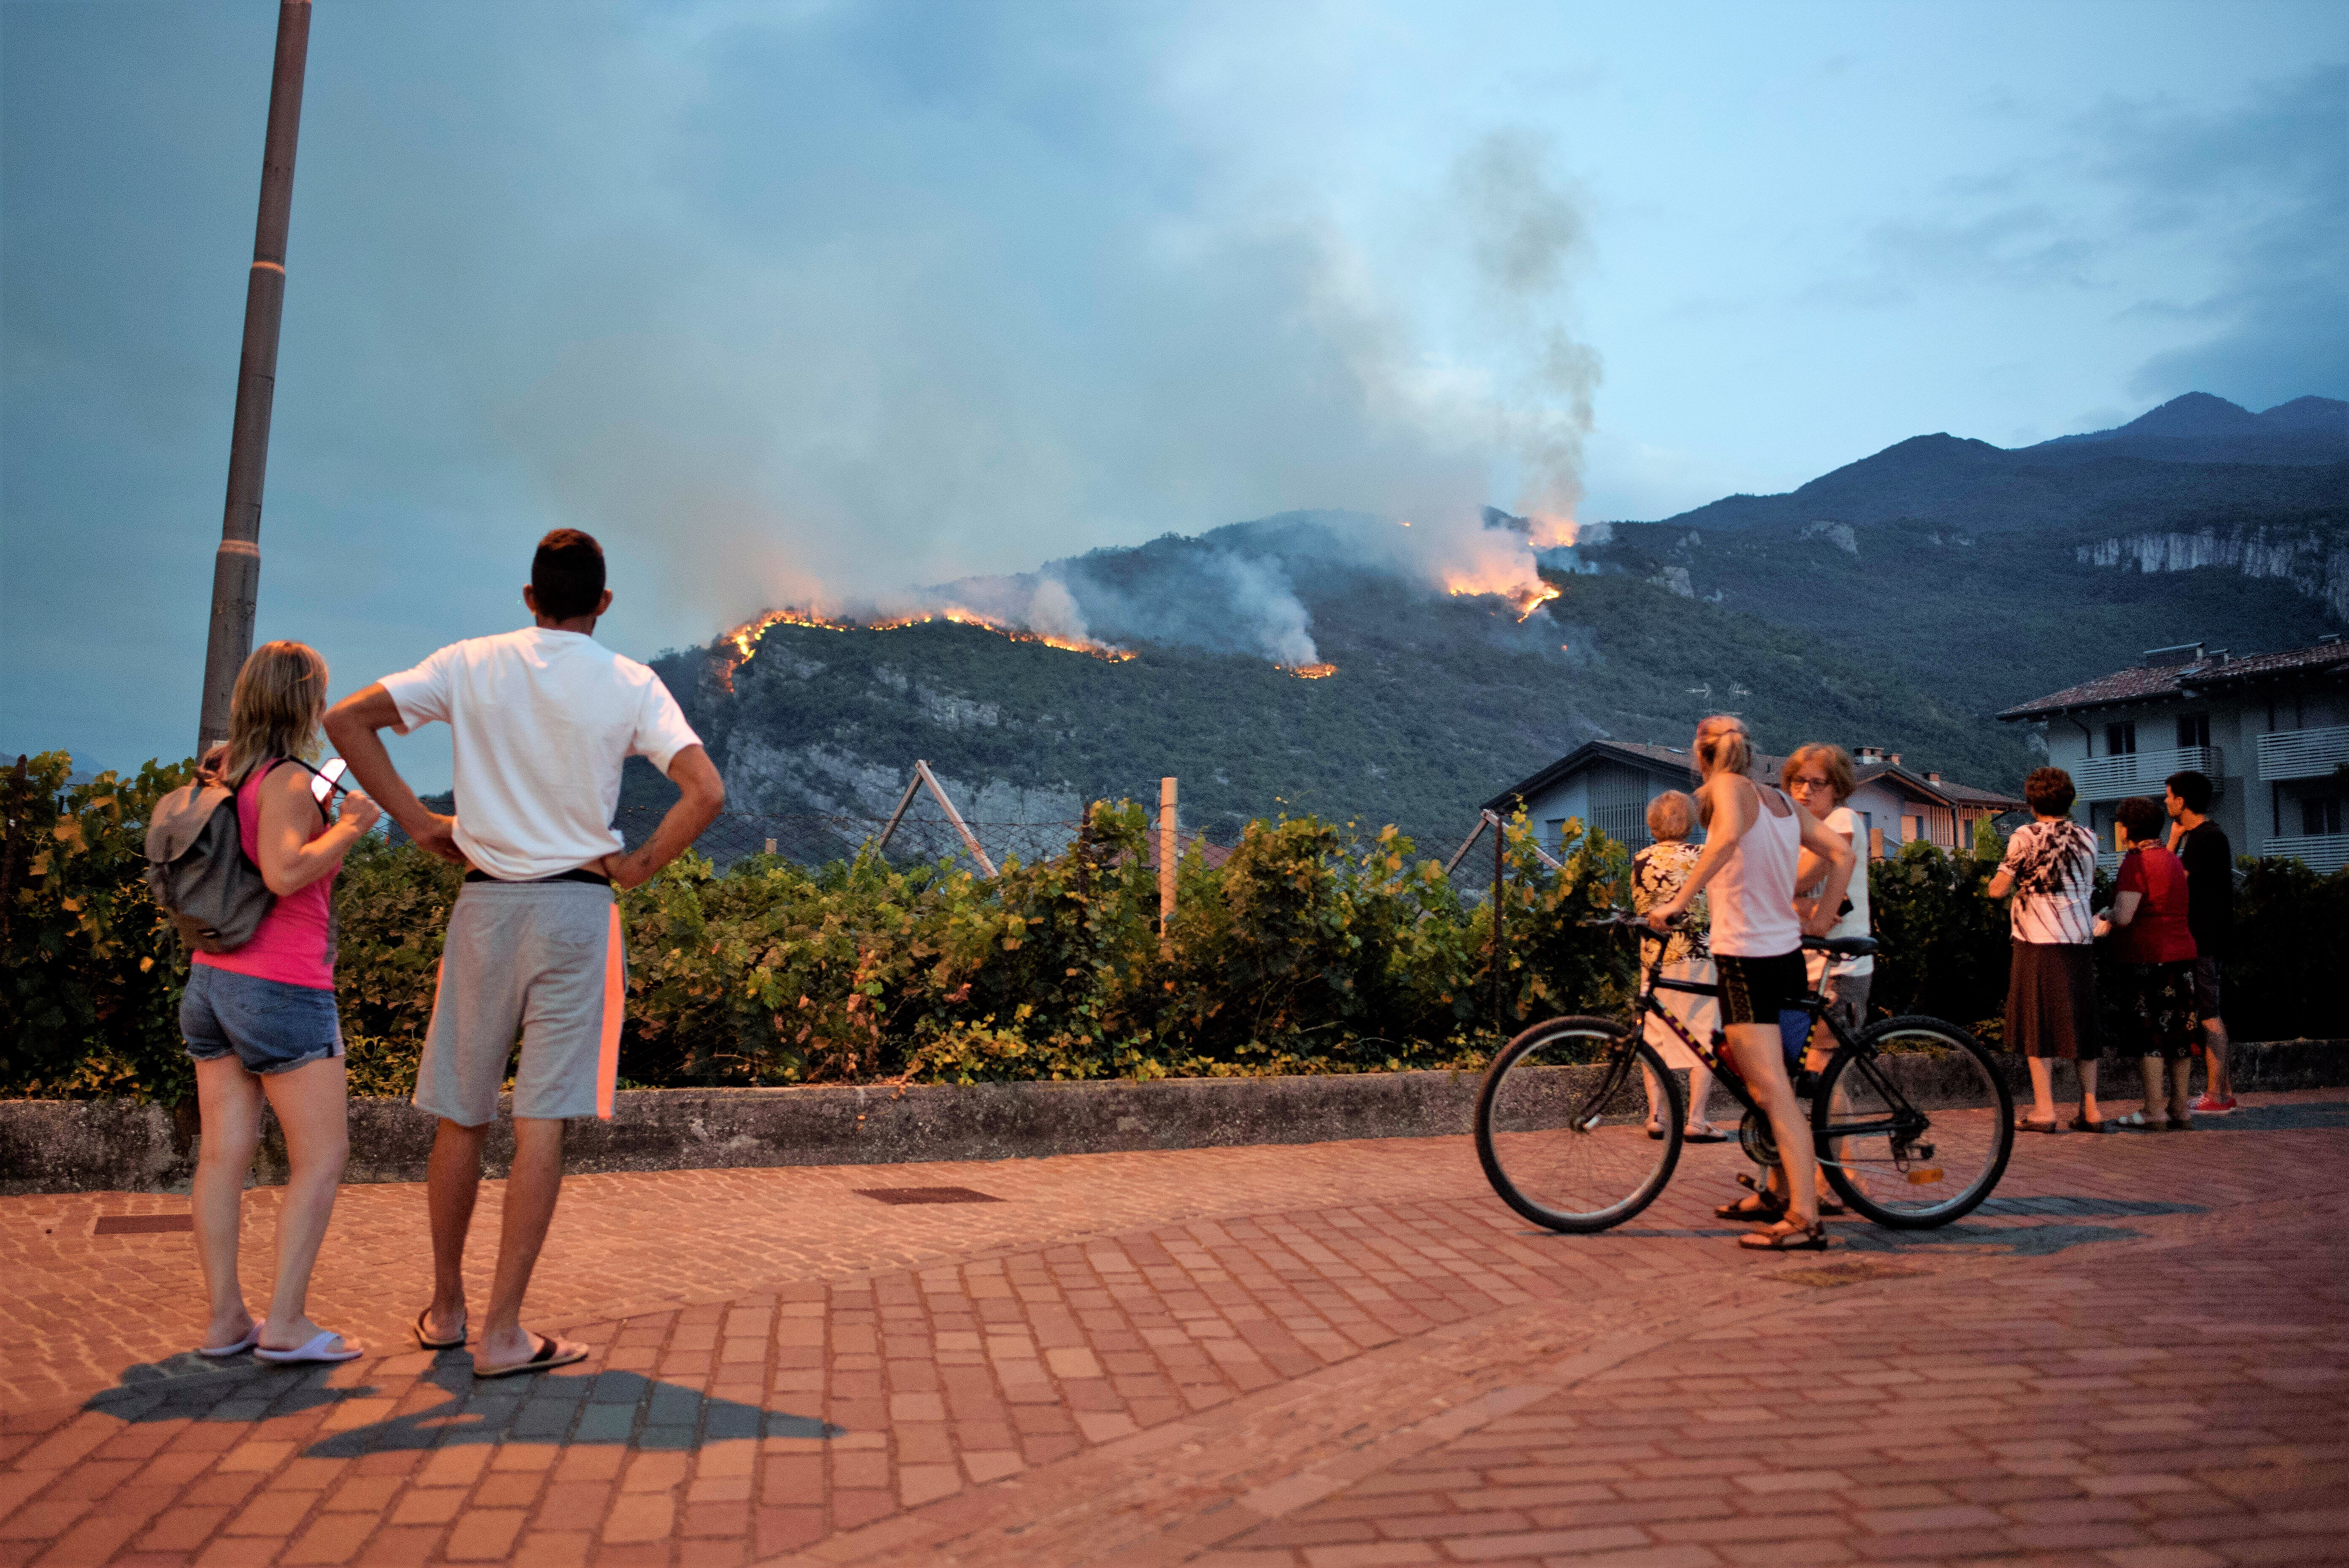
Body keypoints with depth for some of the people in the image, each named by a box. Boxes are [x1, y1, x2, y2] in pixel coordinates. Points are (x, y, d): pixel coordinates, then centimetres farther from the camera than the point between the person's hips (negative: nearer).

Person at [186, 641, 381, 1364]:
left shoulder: (222, 775, 11)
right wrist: (349, 825, -14)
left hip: (213, 981, 8)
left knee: (223, 1154, 7)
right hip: (282, 989, -8)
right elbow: (285, 872, -27)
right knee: (323, 1157, 0)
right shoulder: (287, 780, -13)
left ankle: (225, 1318, 11)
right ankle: (286, 1323, -1)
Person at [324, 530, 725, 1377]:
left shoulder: (471, 665, 3)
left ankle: (446, 1309, 29)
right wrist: (638, 866, -4)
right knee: (542, 1124, 0)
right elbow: (705, 792, -15)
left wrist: (418, 820, 2)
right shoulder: (632, 685, -4)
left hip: (484, 904, 3)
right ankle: (503, 1332, 2)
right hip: (576, 908, -2)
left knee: (460, 1117, 14)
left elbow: (346, 720, 0)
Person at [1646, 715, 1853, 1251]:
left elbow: (1729, 835, -28)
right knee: (1748, 1068, 22)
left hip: (1746, 958, -9)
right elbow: (1842, 854, 11)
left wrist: (1679, 900, -28)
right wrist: (1819, 920, 13)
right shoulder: (1783, 803, 15)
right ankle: (1777, 1192, 28)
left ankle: (1806, 1219, -9)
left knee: (1775, 1094, -9)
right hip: (1786, 955, 9)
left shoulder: (1727, 786, -7)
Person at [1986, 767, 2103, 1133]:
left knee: (2040, 1023, 1)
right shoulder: (2087, 838, 8)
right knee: (2081, 1023, 11)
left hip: (2038, 942, -4)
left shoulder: (2026, 837, -6)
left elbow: (1999, 889, -5)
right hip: (2080, 941, 4)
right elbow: (2090, 887, 18)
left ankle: (2044, 1110, -1)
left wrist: (1990, 885, 16)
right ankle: (2090, 1110, 12)